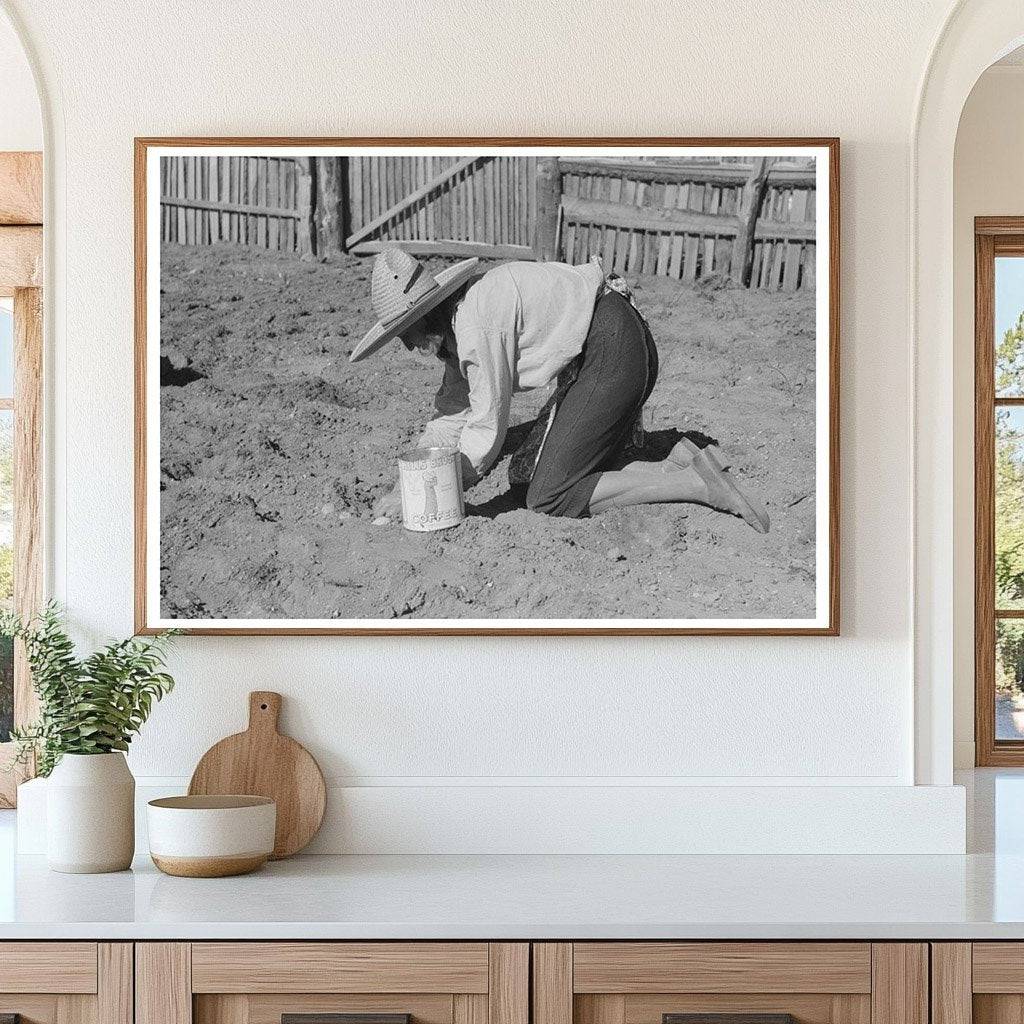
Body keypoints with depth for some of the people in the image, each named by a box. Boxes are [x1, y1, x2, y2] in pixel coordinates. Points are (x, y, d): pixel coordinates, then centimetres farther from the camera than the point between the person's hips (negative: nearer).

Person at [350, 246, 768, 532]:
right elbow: (451, 414, 19)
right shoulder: (455, 319, 10)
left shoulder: (477, 324, -20)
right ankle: (676, 468, 6)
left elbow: (487, 432, -15)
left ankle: (698, 485, -12)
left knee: (549, 499, -9)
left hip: (611, 351, -10)